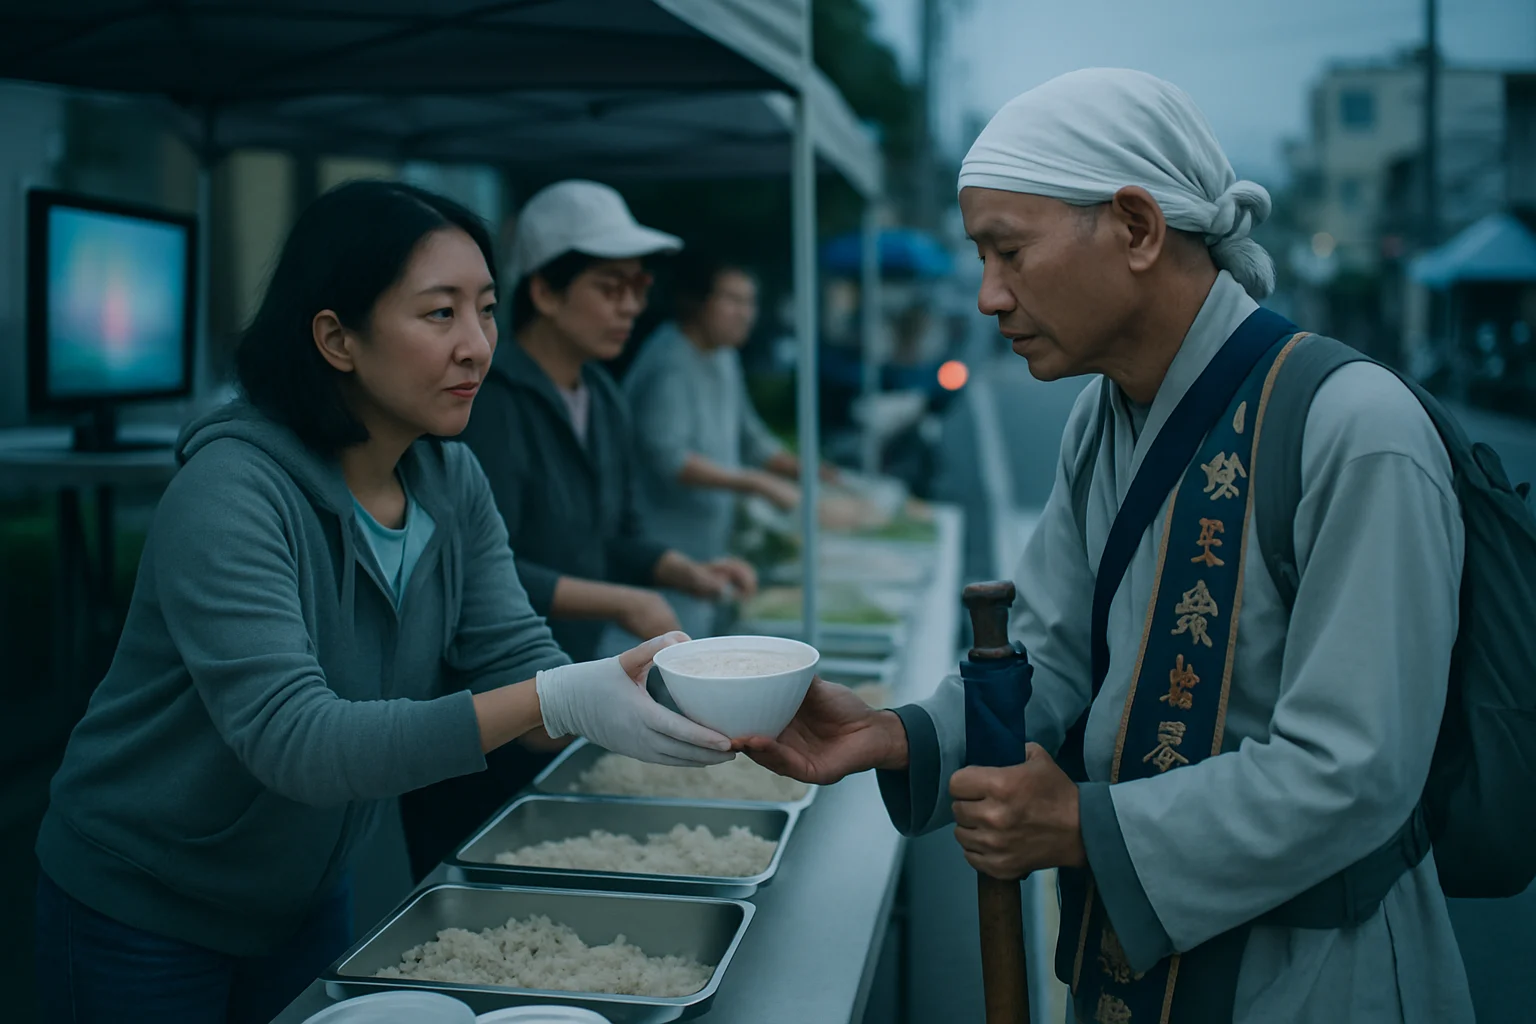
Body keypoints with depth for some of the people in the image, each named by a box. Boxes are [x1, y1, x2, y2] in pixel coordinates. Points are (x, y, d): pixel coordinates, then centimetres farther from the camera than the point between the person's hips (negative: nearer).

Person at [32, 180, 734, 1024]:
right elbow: (292, 740, -36)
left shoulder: (450, 480, -5)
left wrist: (681, 702, -31)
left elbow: (514, 659, -11)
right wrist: (554, 703, -44)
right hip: (141, 912, -6)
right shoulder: (230, 493, -28)